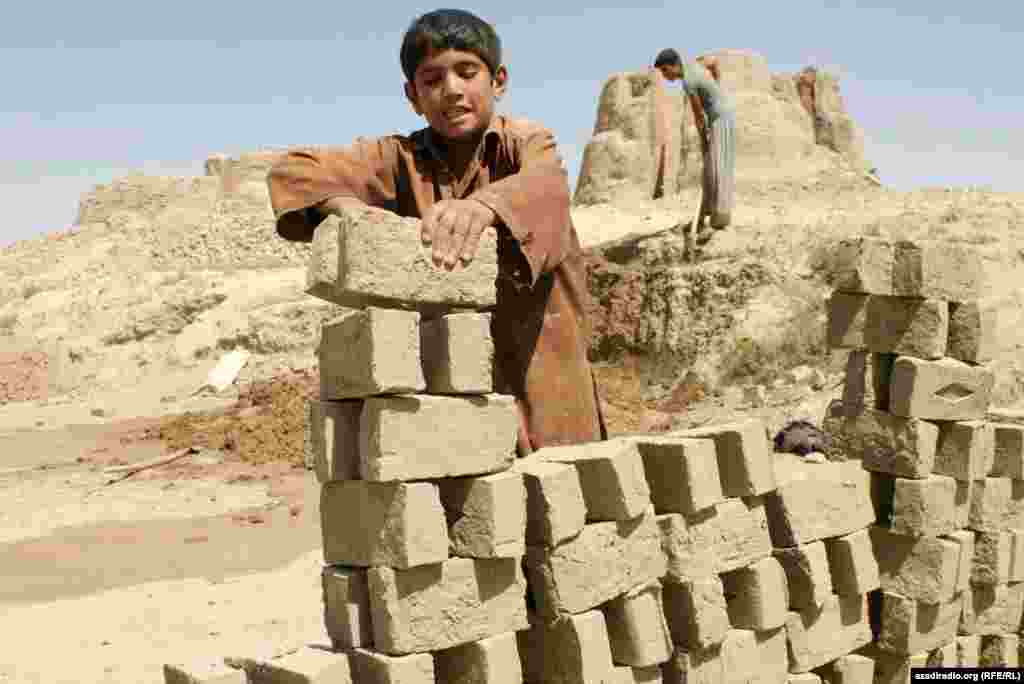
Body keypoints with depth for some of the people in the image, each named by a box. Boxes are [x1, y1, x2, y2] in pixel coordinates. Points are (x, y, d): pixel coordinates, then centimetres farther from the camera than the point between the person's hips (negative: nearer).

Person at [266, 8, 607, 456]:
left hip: (538, 376, -1)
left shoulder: (527, 144, 0)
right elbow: (294, 171, -1)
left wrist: (483, 206, -47)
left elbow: (543, 188, -24)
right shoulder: (402, 159, 6)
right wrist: (349, 207, -23)